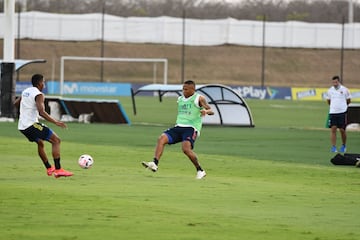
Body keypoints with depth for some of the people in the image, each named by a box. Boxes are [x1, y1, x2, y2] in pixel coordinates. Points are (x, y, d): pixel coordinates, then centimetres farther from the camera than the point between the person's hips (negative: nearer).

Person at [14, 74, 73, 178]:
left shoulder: (25, 91, 14)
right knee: (56, 140, -5)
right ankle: (58, 170, -14)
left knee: (40, 143, 31)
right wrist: (56, 122, -22)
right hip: (32, 124, -9)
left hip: (22, 126, 9)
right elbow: (41, 112, -24)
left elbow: (16, 103, 30)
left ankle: (49, 168, 41)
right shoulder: (39, 95, -12)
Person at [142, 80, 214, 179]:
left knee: (186, 148, -29)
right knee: (161, 138, -18)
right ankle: (155, 164, -29)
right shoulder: (180, 99, 20)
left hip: (191, 128, -6)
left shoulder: (199, 98, 2)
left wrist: (205, 111, -25)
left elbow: (211, 111, -5)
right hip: (179, 126, 6)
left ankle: (200, 170, -11)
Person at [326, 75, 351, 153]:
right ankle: (333, 147, -3)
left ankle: (344, 146, 20)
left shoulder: (344, 90, -1)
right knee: (333, 129, -5)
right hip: (332, 112, 2)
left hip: (342, 112, -2)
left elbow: (348, 100, 11)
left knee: (342, 130, 1)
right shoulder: (330, 90, 7)